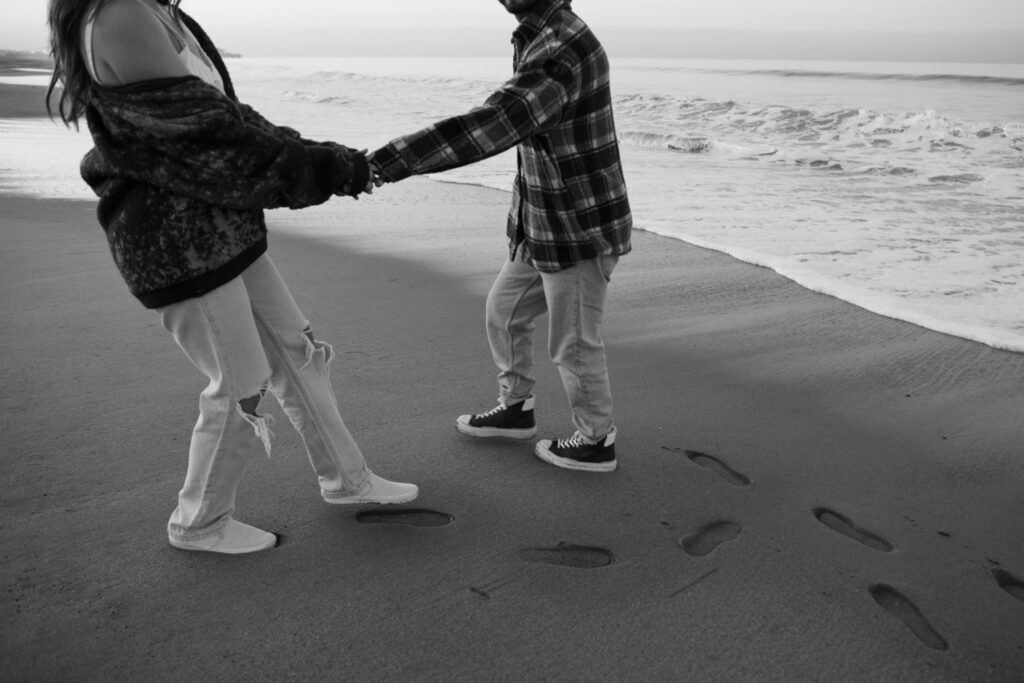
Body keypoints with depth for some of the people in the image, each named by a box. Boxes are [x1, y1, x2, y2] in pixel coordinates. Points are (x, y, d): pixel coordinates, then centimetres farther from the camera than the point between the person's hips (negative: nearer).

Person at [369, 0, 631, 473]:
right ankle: (515, 407, 37)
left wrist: (386, 162, -36)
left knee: (573, 344, 4)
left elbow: (489, 127, -35)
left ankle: (595, 442, 25)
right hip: (543, 226, 9)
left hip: (581, 231, -9)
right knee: (504, 309, 19)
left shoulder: (563, 49, -24)